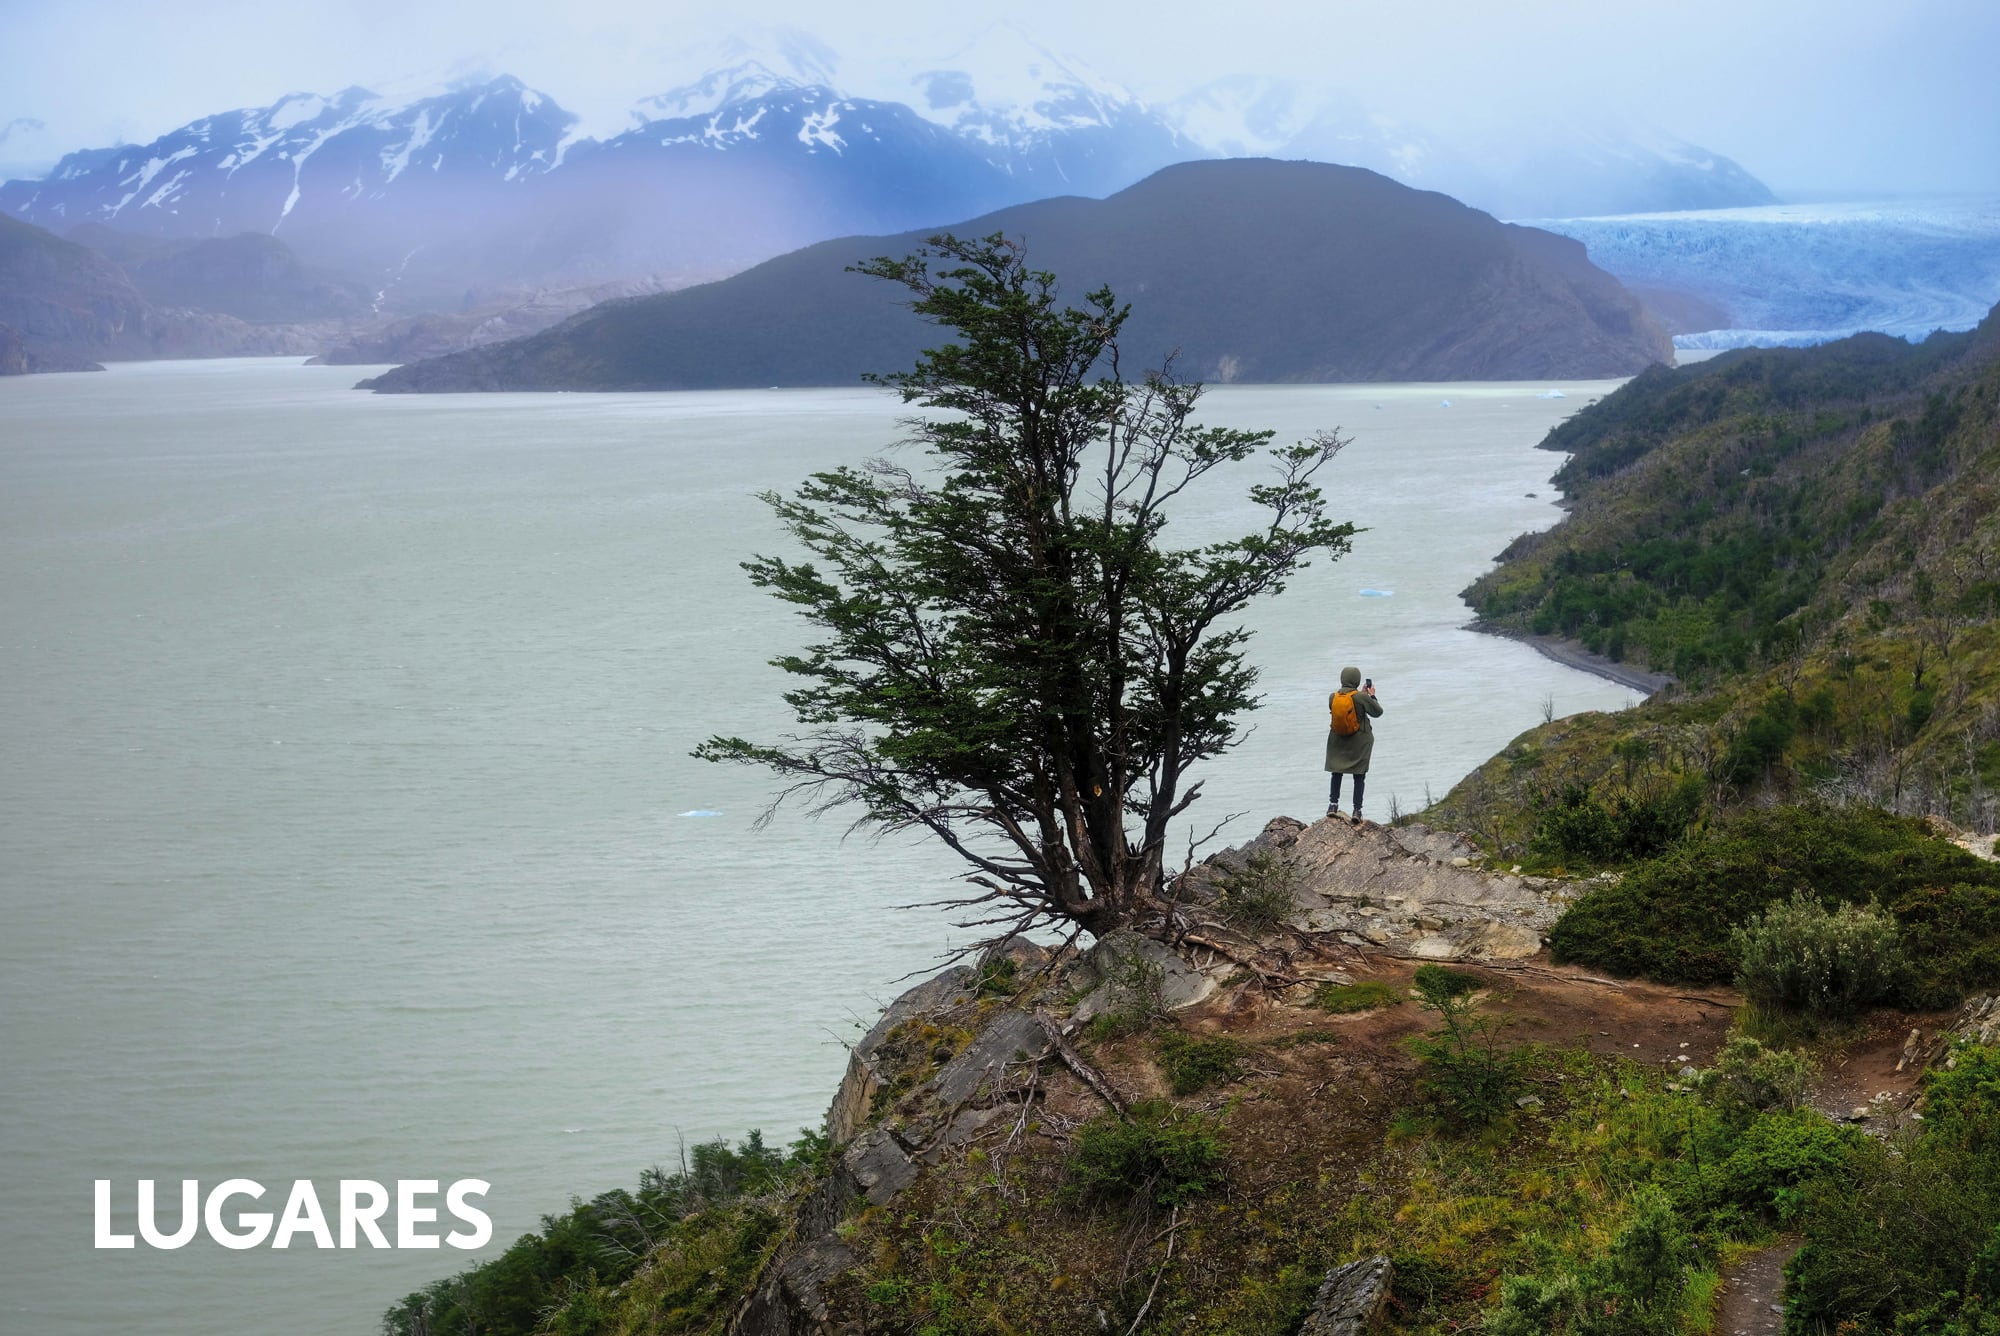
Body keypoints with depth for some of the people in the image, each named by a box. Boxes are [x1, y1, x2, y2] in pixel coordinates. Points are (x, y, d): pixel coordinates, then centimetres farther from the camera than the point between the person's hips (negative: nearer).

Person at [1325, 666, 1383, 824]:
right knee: (1359, 776, 7)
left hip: (1338, 740, 3)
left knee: (1337, 772, 17)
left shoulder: (1333, 697, -7)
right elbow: (1378, 712, -6)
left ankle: (1333, 805, 13)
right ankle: (1357, 809, 4)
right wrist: (1372, 696, 8)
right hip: (1359, 741, -3)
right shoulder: (1362, 698, -19)